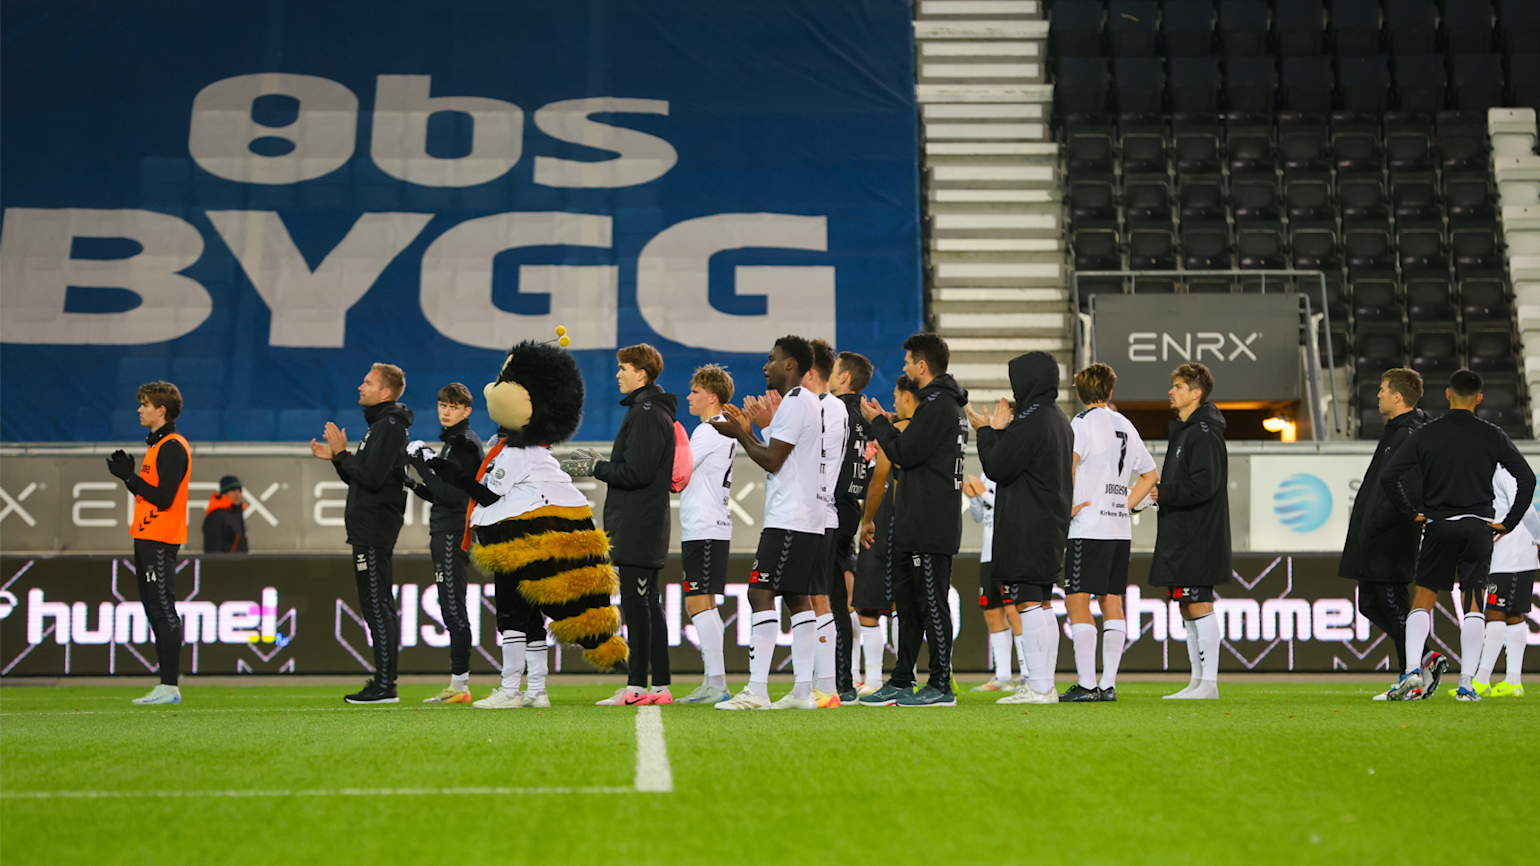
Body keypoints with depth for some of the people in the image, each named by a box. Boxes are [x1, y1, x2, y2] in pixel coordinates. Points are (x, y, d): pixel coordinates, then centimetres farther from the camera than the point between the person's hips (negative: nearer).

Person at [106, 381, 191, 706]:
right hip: (146, 538, 10)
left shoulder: (173, 447, -13)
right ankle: (166, 687, 13)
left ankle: (170, 686, -9)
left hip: (159, 541, -10)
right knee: (156, 612, 10)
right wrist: (128, 474, 8)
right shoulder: (157, 445, 19)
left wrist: (129, 476, -15)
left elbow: (163, 498, -20)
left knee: (163, 611, -10)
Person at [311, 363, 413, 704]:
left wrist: (342, 453, -13)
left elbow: (372, 477, -22)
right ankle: (384, 681, 15)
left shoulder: (389, 426, -12)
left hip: (375, 530, -11)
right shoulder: (380, 425, 20)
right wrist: (336, 457, 12)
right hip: (369, 530, 11)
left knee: (376, 605, -10)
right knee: (380, 606, 11)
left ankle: (384, 685, -9)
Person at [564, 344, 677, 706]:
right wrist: (598, 463, 16)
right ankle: (659, 687, 12)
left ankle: (637, 687, -7)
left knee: (636, 606, -8)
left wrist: (595, 468, -9)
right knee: (648, 606, 10)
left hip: (637, 528, -10)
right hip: (646, 527, 10)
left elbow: (636, 473, -20)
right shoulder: (653, 410, 19)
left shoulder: (646, 414, -13)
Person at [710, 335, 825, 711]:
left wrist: (741, 434, -3)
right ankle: (803, 690, 9)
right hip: (807, 520, 11)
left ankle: (756, 690, -15)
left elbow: (772, 461, -15)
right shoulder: (809, 402, 20)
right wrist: (760, 427, 21)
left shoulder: (794, 403, -12)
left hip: (787, 521, -11)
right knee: (797, 598, 9)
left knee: (761, 593, -12)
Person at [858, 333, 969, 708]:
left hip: (929, 528, -11)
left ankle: (941, 686, -3)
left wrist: (878, 422, -4)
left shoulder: (938, 404, -13)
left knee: (932, 603, -7)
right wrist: (886, 423, 16)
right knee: (907, 602, 13)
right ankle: (901, 682, 18)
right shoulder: (945, 403, 20)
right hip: (914, 526, 11)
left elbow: (905, 453, -18)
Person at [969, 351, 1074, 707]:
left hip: (1026, 529, -10)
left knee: (1029, 603, -8)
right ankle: (1045, 685, 13)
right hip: (1052, 526, 10)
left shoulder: (1030, 421, -15)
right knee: (1043, 604, 11)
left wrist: (986, 431, 3)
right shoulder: (1060, 420, 16)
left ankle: (1039, 687, -8)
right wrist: (999, 431, 18)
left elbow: (996, 467, -13)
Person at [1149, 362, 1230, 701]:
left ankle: (1209, 684, -5)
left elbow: (1203, 485, -22)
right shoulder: (1182, 430, 18)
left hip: (1198, 538, -10)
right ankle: (1197, 681, 17)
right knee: (1187, 608, 12)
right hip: (1180, 534, 10)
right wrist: (1164, 493, 6)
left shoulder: (1204, 432, -13)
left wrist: (1163, 493, -13)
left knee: (1199, 605, -8)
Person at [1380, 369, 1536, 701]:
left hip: (1438, 525, 0)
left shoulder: (1426, 433, 0)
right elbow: (1526, 478, -4)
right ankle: (1466, 683, -2)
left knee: (1423, 601, 8)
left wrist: (1410, 512, 5)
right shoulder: (1493, 435, 1)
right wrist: (1509, 522, 3)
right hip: (1478, 527, 0)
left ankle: (1413, 671, -8)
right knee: (1474, 605, 4)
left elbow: (1389, 476, -6)